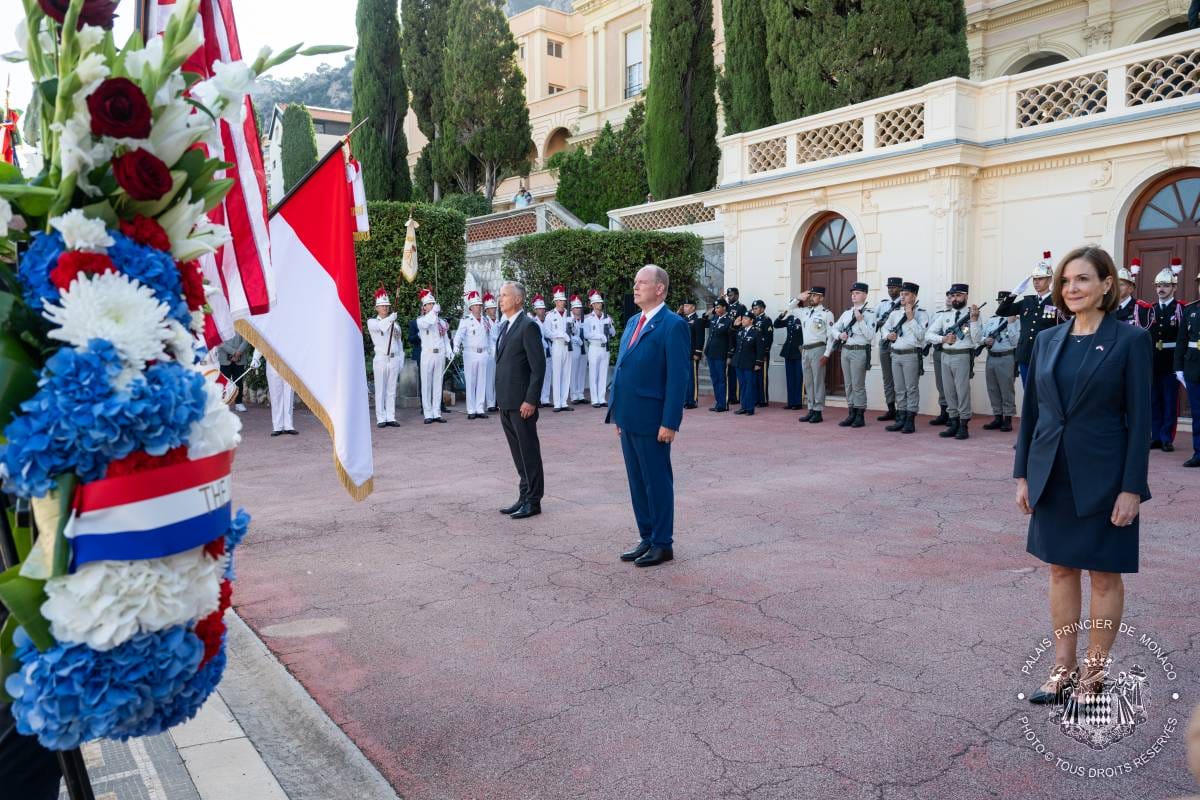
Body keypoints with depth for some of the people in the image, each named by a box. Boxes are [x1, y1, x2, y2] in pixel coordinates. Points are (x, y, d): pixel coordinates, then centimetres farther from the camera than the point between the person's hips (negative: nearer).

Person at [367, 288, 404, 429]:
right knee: (380, 390, -2)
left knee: (391, 391, 5)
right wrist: (393, 316, -26)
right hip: (380, 359, -4)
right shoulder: (371, 322, 4)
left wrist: (401, 362, 12)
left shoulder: (395, 323, 16)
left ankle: (391, 418, 9)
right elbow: (381, 326, -20)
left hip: (394, 360, 4)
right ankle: (381, 419, 1)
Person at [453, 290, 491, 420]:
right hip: (470, 353, -4)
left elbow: (490, 337, 16)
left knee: (482, 382, 5)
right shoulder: (466, 320, -4)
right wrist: (456, 348, -32)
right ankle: (471, 410, 4)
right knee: (471, 382, 0)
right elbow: (459, 334, -17)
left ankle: (480, 409, 10)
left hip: (483, 354, 4)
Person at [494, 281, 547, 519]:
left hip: (521, 403, -8)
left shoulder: (528, 326, -12)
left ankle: (533, 502, 9)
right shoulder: (504, 326, 14)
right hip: (506, 402, 8)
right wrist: (500, 397, 15)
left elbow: (539, 366, -16)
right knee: (518, 453, 14)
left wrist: (531, 400, -19)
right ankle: (525, 497, 22)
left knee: (529, 452, 1)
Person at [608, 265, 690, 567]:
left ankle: (662, 544, 14)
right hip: (628, 418, 8)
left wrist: (670, 422, -18)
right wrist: (617, 412, 16)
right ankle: (647, 538, 25)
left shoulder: (673, 325, -11)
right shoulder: (633, 322, 15)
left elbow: (677, 377, -15)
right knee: (637, 482, 14)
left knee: (657, 482, 3)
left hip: (651, 420, -8)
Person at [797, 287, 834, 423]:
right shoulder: (805, 311, 13)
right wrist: (801, 298, 14)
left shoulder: (826, 313, -5)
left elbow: (831, 335, -8)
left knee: (818, 381, -3)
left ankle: (818, 412, 1)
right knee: (808, 382, 9)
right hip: (805, 350, 7)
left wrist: (826, 354, -14)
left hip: (818, 350, -7)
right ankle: (811, 410, 16)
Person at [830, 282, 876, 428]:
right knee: (848, 385, 10)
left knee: (858, 385, -3)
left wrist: (860, 320, -20)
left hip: (859, 352, -6)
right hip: (845, 350, 6)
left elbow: (870, 336, -13)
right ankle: (851, 414, 17)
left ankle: (860, 416, 5)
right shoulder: (846, 313, 14)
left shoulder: (869, 314, -5)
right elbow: (834, 328, 18)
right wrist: (839, 335, -2)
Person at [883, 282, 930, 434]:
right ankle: (900, 420, 17)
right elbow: (885, 327, 24)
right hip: (895, 354, 6)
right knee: (899, 389, 10)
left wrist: (911, 318, -16)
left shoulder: (921, 314, -4)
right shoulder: (895, 313, 12)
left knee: (911, 389, -2)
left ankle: (910, 422, 3)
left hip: (911, 355, -5)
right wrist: (888, 335, 3)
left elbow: (921, 335, -13)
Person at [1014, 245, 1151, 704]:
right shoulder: (1047, 341, 5)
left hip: (1103, 479, -4)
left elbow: (1140, 419, -9)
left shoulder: (1130, 340, -7)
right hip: (1053, 476, 5)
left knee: (1104, 575, 9)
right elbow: (1030, 411, 8)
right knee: (1060, 570, 12)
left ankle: (1094, 670, 23)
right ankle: (1063, 667, 24)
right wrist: (1022, 475, 6)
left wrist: (1132, 488, -13)